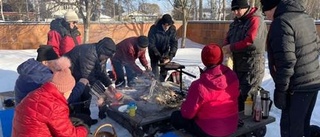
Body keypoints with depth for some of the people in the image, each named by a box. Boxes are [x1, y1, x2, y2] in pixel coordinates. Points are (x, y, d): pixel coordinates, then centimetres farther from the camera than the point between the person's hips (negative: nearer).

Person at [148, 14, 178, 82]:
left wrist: (170, 57, -27)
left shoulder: (173, 29, -18)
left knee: (164, 70, 6)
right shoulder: (154, 29, -27)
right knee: (155, 71, -10)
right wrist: (159, 56, -28)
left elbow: (174, 43, -15)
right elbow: (151, 44, -23)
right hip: (154, 52, -3)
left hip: (165, 52, 3)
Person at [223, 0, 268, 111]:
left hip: (252, 66, -8)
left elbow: (251, 41, -24)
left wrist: (232, 47, -16)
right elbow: (228, 38, 16)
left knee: (247, 96, -5)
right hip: (238, 65, 8)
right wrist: (226, 47, -7)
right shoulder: (236, 22, 15)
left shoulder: (255, 20, -12)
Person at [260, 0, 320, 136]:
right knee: (303, 124, 21)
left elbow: (286, 61, -24)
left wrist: (280, 89, -17)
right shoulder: (306, 17, 9)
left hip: (298, 86, -9)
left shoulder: (281, 22, -20)